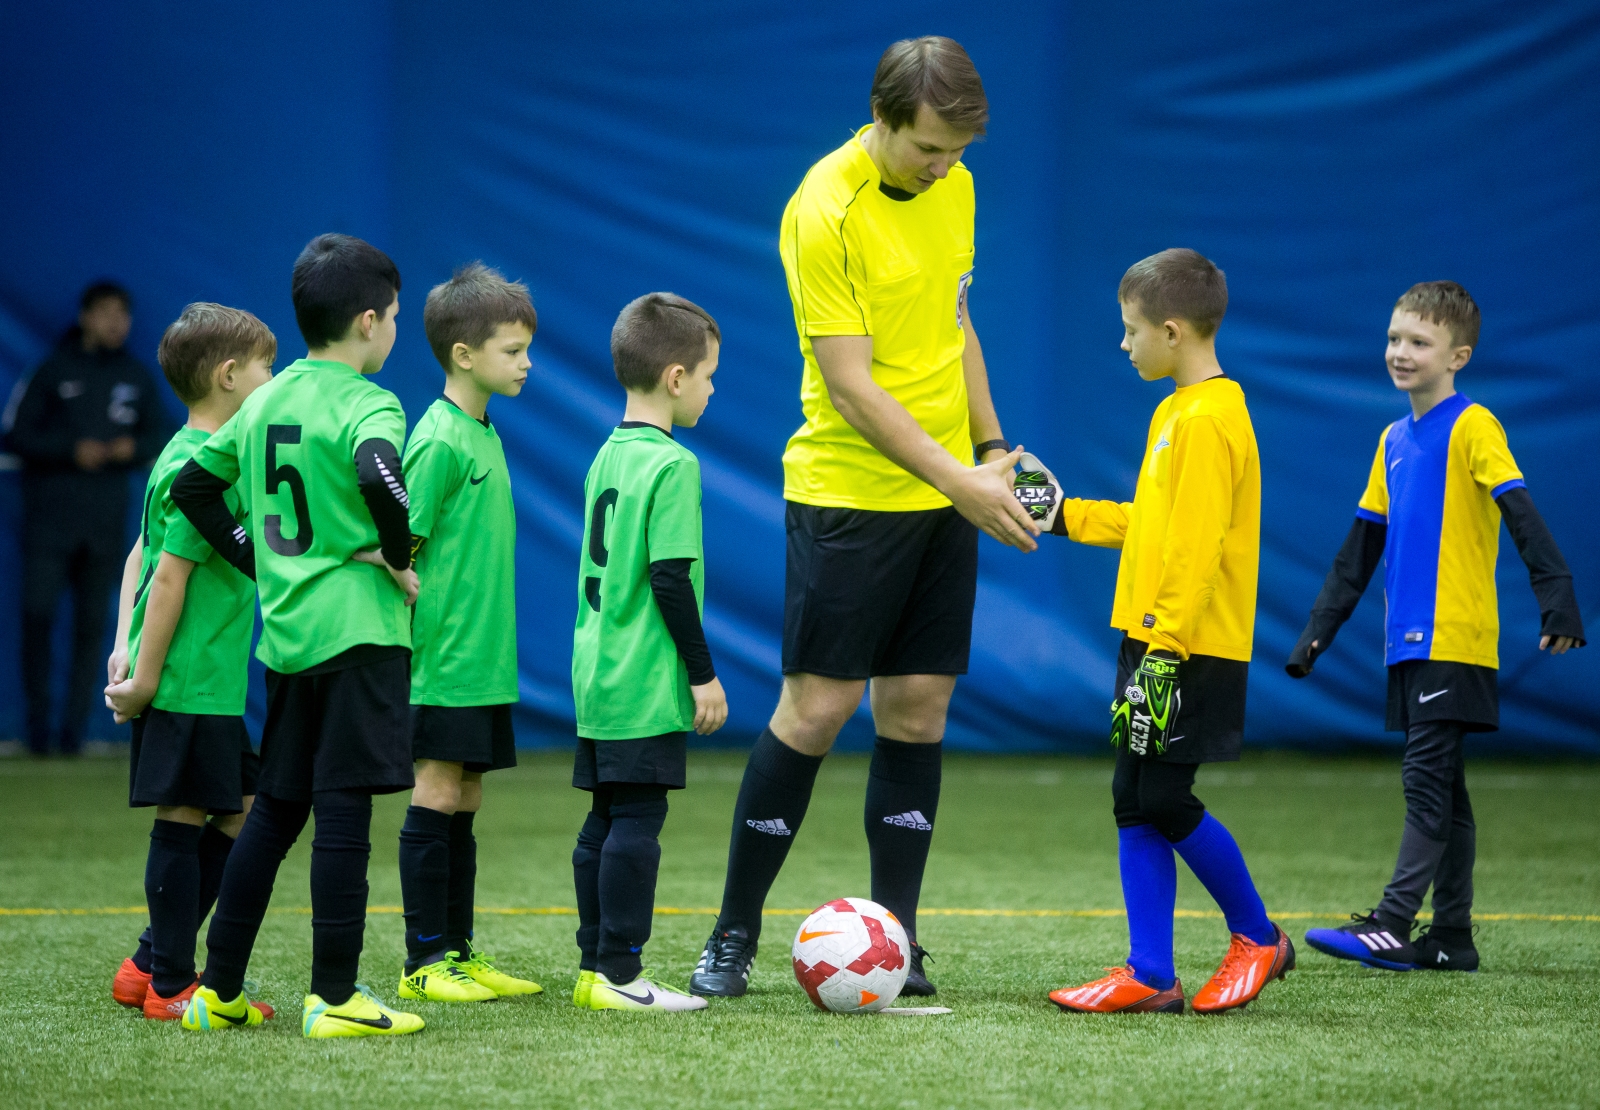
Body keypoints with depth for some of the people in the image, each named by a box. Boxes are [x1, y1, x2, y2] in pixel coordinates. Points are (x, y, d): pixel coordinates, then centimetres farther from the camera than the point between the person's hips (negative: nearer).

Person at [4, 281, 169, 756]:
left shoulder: (137, 378, 12)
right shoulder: (53, 370, 2)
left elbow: (161, 436, 16)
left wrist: (134, 447, -5)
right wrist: (72, 450, -13)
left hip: (106, 518, 3)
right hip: (49, 512, -3)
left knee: (93, 623, 1)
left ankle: (75, 725, 6)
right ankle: (38, 721, -1)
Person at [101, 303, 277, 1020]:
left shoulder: (183, 454, 14)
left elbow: (141, 556, 17)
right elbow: (170, 575, -18)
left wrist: (126, 646, 12)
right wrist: (145, 674, -16)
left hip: (214, 686, 10)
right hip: (190, 685, -10)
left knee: (239, 814, 13)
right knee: (183, 819, -2)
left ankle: (148, 968, 17)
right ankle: (169, 985, 5)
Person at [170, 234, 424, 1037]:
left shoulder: (265, 402, 13)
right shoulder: (366, 405, -11)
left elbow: (193, 484, 19)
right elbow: (378, 474, -32)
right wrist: (400, 558, -18)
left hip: (285, 631, 8)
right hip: (359, 630, -8)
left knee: (276, 808, 14)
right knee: (343, 809, -7)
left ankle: (219, 988, 17)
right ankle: (334, 997, -7)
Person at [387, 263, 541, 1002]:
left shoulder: (483, 432, 14)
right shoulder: (439, 441, -14)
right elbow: (397, 552, -16)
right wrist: (415, 642, -17)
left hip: (484, 662, 9)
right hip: (444, 661, -9)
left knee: (464, 801, 11)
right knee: (436, 796, -4)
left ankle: (458, 953, 16)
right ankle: (424, 960, 0)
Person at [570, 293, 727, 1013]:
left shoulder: (606, 457, 13)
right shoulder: (672, 465, -14)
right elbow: (671, 578, -17)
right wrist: (703, 673, -11)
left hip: (598, 676, 9)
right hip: (647, 683, -9)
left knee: (605, 820, 11)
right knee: (638, 819, -7)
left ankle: (596, 967, 15)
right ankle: (619, 972, -8)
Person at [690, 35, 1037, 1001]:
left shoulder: (953, 190, 7)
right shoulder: (825, 212, -17)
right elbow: (850, 387, -19)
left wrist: (991, 449, 14)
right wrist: (963, 483, -19)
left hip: (946, 493, 6)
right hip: (849, 494, -6)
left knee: (919, 709, 5)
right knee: (817, 707, -6)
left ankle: (895, 942, 9)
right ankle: (734, 938, 5)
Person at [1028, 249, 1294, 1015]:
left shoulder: (1208, 419, -16)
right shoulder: (1177, 411, 15)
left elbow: (1198, 549, -21)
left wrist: (1163, 650, -24)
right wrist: (1067, 516, 27)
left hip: (1192, 654, -10)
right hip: (1155, 642, 10)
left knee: (1164, 803, -7)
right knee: (1136, 806, 7)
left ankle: (1258, 938, 11)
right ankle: (1149, 976, 8)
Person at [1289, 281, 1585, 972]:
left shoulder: (1472, 429, -7)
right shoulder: (1394, 441, 16)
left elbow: (1523, 517, -17)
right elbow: (1362, 548, 22)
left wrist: (1557, 600, -28)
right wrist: (1318, 632, 20)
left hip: (1456, 642, -8)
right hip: (1409, 643, 8)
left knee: (1426, 781, -12)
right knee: (1442, 791, 9)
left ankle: (1394, 924, -16)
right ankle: (1451, 936, 12)